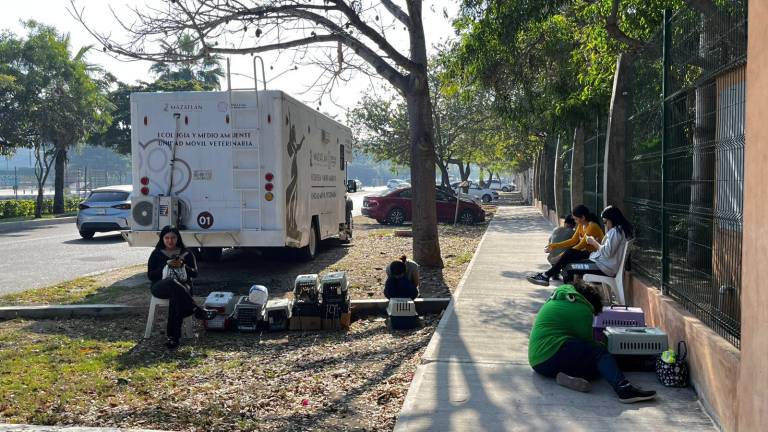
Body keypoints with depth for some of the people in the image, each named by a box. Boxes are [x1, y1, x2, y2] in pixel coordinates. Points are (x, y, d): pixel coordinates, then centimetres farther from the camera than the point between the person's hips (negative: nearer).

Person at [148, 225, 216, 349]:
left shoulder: (186, 253, 15)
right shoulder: (156, 254, 14)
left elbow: (194, 273, 7)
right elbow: (150, 275, 4)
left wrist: (183, 266, -12)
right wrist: (167, 266, -9)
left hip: (182, 286, 1)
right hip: (161, 287, 0)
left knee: (175, 296, -38)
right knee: (173, 283, -39)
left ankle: (173, 337, -42)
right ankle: (198, 311, -43)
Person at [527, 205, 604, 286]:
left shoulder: (592, 226, -18)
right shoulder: (581, 225, 9)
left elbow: (582, 245, -19)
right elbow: (573, 241, 10)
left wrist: (565, 254, -14)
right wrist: (555, 245, 4)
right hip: (585, 251, 9)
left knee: (568, 254, -25)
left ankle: (546, 276, -22)